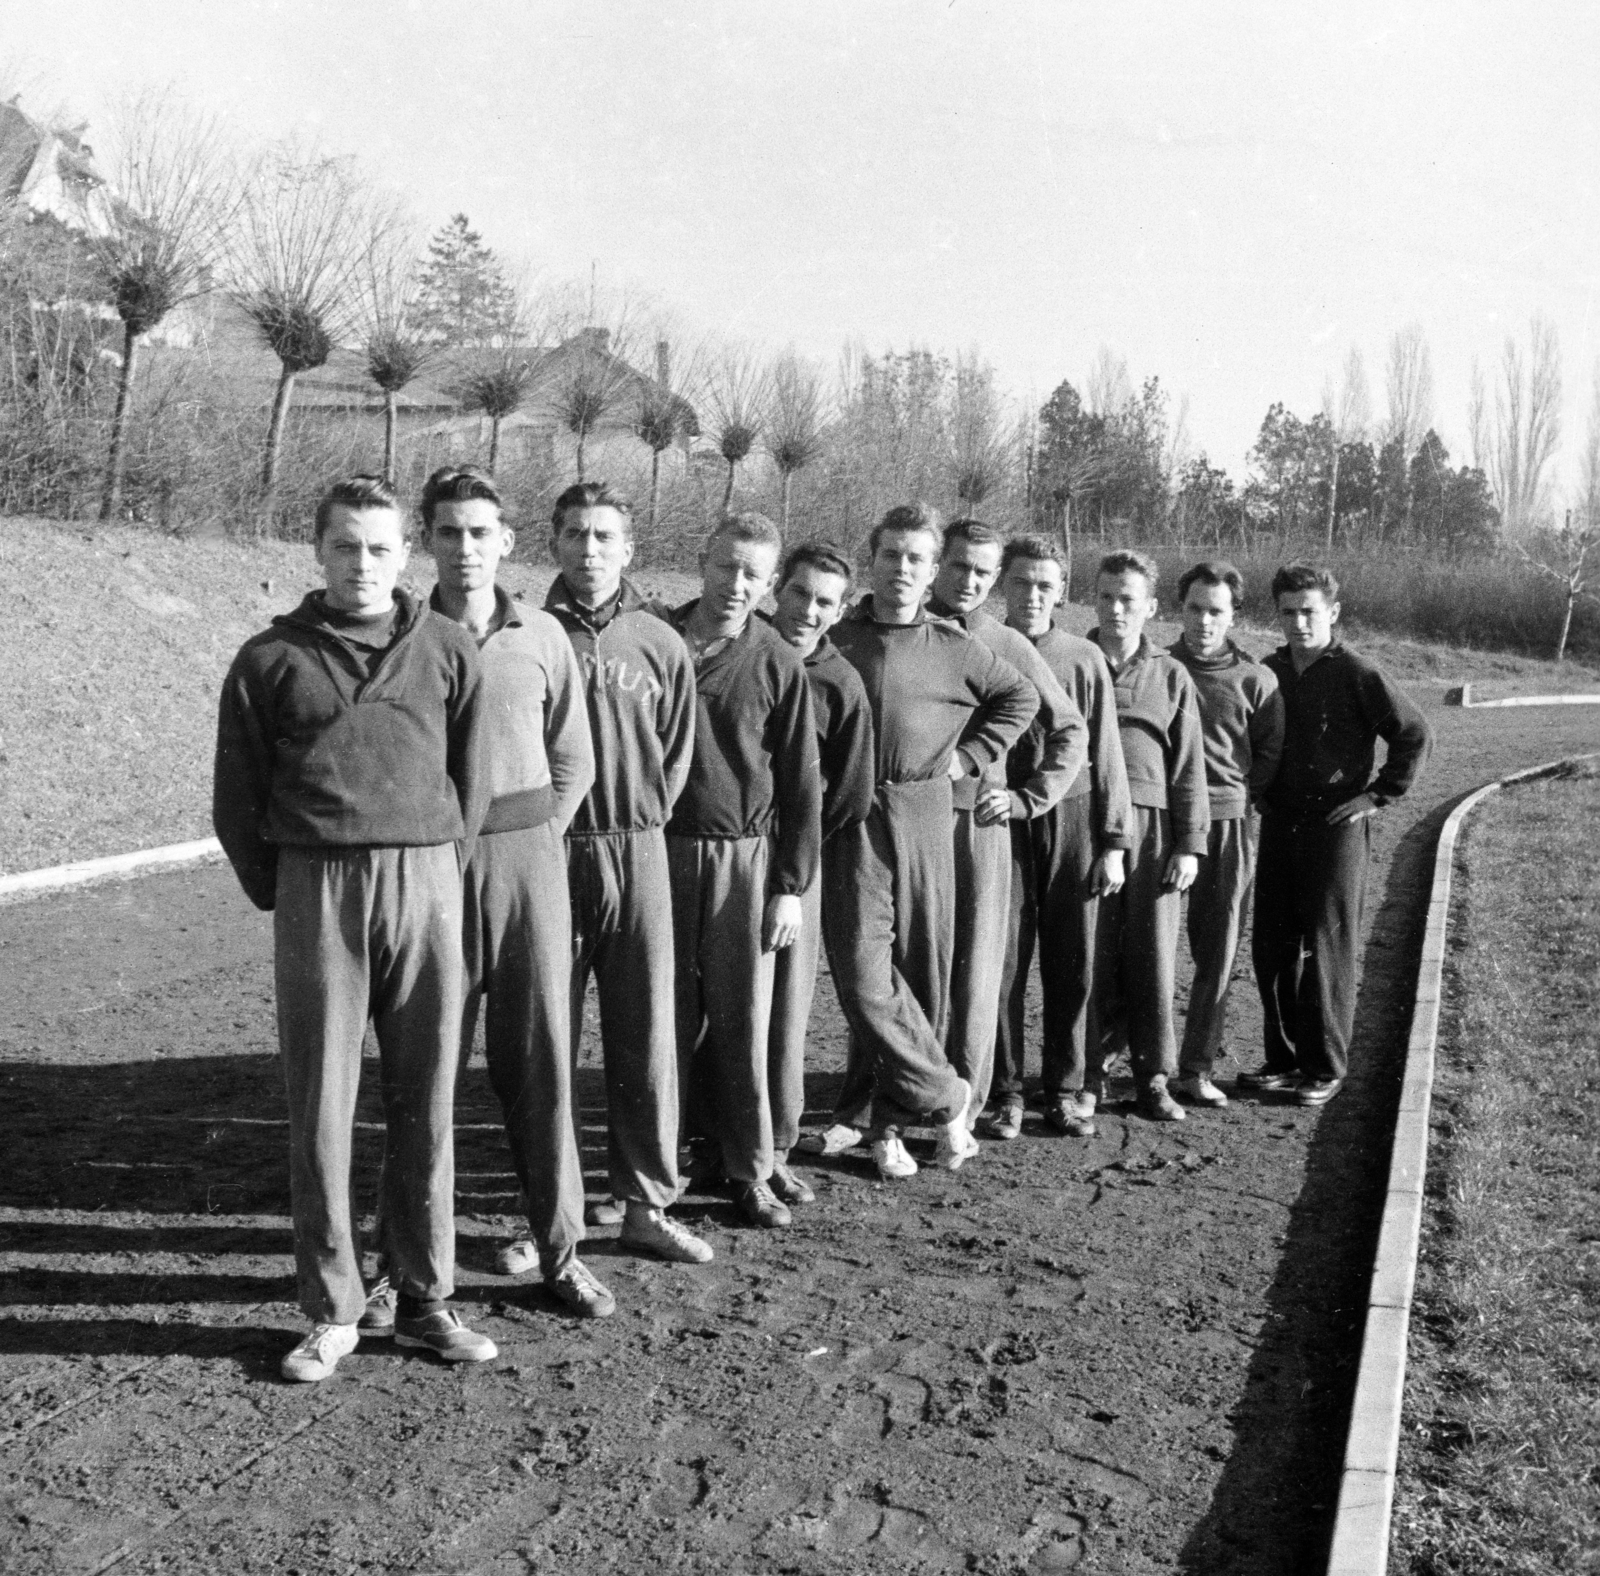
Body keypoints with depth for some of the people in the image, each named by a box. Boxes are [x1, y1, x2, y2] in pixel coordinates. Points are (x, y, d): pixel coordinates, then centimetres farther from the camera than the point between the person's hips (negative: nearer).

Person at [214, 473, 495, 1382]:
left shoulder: (447, 649, 7)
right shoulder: (272, 658, 6)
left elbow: (472, 778, 10)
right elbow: (236, 795, 8)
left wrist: (446, 874, 7)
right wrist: (275, 893, 5)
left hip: (426, 884, 1)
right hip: (315, 888, -1)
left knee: (426, 1099, 6)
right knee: (321, 1103, 2)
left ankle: (427, 1298, 19)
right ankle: (333, 1312, 14)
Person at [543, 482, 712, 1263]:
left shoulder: (660, 643, 5)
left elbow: (676, 753, 10)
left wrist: (639, 821, 5)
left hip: (637, 851, 1)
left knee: (646, 1033, 4)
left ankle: (646, 1203, 15)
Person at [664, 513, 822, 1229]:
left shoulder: (778, 663, 1)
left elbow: (801, 782, 3)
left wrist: (791, 886, -1)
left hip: (743, 855, -1)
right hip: (658, 848, 1)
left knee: (742, 1018, 4)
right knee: (669, 1015, 7)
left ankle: (748, 1169, 16)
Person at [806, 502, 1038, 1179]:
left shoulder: (952, 648, 7)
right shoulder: (833, 639, 5)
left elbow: (1022, 696, 19)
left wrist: (970, 756, 9)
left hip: (924, 817, 1)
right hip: (850, 818, -1)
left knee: (921, 971, 4)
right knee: (862, 973, -10)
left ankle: (877, 1117, 18)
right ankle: (945, 1096, 6)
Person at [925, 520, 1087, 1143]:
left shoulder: (1009, 647, 4)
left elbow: (1071, 731, 10)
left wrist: (1027, 797, 3)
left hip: (979, 821, 0)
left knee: (975, 968, 3)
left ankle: (965, 1104, 13)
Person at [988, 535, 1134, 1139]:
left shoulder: (1085, 659, 5)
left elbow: (1105, 753, 5)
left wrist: (1113, 843, 2)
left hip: (1073, 822, 1)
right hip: (1001, 823, -1)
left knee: (1071, 964, 6)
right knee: (1002, 961, 1)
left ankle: (1065, 1089, 19)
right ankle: (1004, 1091, 13)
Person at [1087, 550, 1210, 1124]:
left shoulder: (1170, 676, 10)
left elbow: (1188, 768, 8)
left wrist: (1189, 844, 1)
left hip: (1151, 826, 1)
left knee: (1153, 955, 3)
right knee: (1090, 955, 1)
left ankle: (1153, 1077, 13)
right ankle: (1090, 1071, 12)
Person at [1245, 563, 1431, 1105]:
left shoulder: (1358, 674, -8)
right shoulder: (1269, 671, 8)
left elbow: (1416, 737, -8)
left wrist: (1377, 796, -9)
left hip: (1336, 827, -5)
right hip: (1278, 826, 6)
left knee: (1326, 949, 0)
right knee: (1272, 948, 8)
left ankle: (1325, 1068, 11)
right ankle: (1284, 1059, 20)